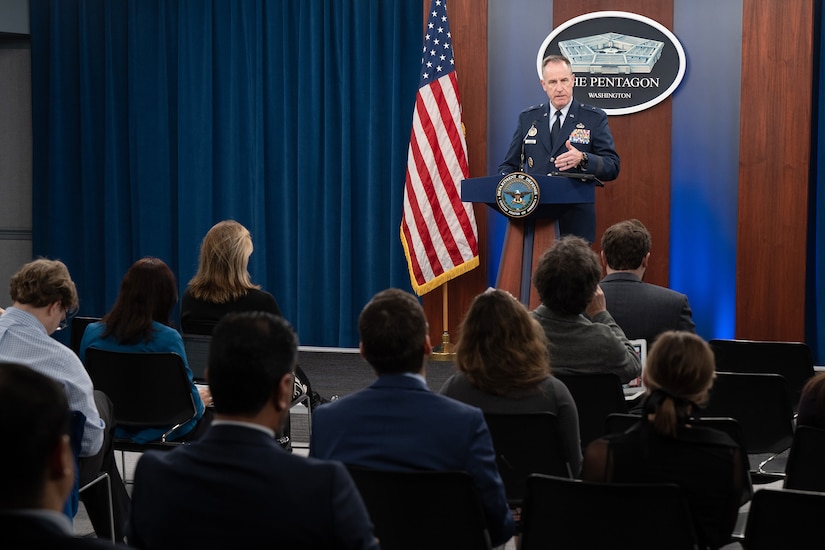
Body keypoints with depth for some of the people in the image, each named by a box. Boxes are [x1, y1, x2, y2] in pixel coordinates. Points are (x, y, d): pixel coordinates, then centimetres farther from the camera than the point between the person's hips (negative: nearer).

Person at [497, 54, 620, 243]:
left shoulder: (594, 119, 5)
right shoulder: (527, 118, 14)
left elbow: (612, 167, -1)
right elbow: (509, 165, 16)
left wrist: (582, 159, -20)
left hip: (575, 221, -2)